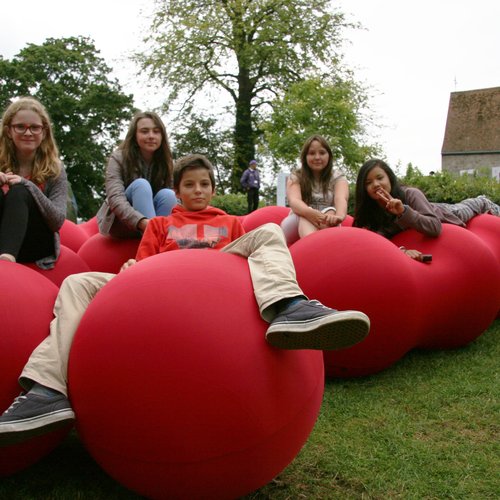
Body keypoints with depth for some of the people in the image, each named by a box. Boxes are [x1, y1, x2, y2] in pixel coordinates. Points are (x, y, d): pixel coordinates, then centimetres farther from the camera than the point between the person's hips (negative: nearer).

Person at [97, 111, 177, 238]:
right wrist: (143, 222, -46)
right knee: (141, 184, -29)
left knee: (167, 194, -26)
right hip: (119, 223, -3)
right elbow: (115, 199, -27)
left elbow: (173, 200, -12)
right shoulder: (118, 158, -13)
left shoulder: (166, 162, -3)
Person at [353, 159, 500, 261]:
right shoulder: (368, 211, -34)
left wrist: (404, 212, -62)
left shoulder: (410, 194, -44)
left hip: (443, 216, -3)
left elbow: (435, 227, -49)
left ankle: (486, 204, 62)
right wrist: (401, 251, -56)